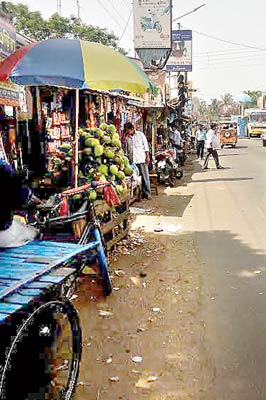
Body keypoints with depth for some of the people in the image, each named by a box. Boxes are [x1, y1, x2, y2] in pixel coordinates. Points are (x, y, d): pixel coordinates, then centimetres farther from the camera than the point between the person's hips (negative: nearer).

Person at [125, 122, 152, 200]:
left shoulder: (140, 134, 3)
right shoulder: (127, 137, 10)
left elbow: (146, 145, 2)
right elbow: (127, 149, 16)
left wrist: (147, 156, -4)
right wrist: (128, 157, 11)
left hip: (141, 159, -3)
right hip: (132, 160, 3)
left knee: (145, 176, -1)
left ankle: (147, 193, 4)